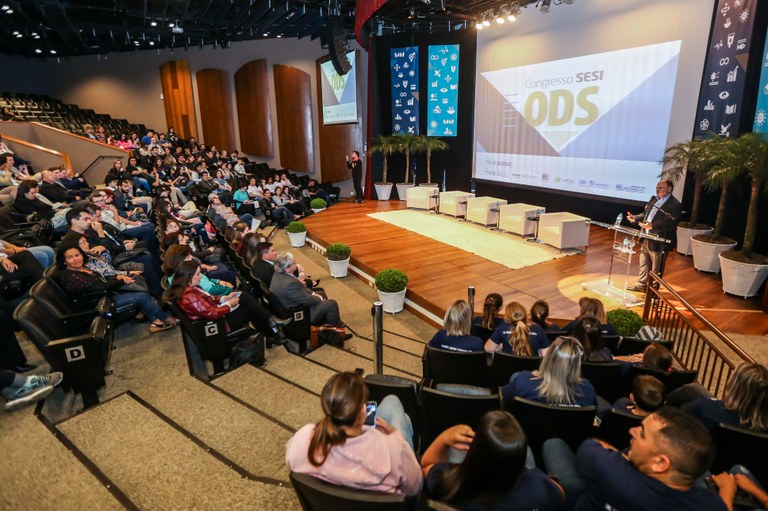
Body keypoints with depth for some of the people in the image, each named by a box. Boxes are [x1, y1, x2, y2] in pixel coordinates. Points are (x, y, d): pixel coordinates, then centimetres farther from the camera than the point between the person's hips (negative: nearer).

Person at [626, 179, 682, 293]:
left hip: (658, 242, -8)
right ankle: (642, 285, 34)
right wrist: (635, 218, 4)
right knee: (644, 264, 20)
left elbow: (671, 224, -26)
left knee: (656, 269, 7)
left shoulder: (675, 204, -16)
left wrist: (652, 226, -36)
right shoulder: (654, 199, 10)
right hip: (646, 239, 8)